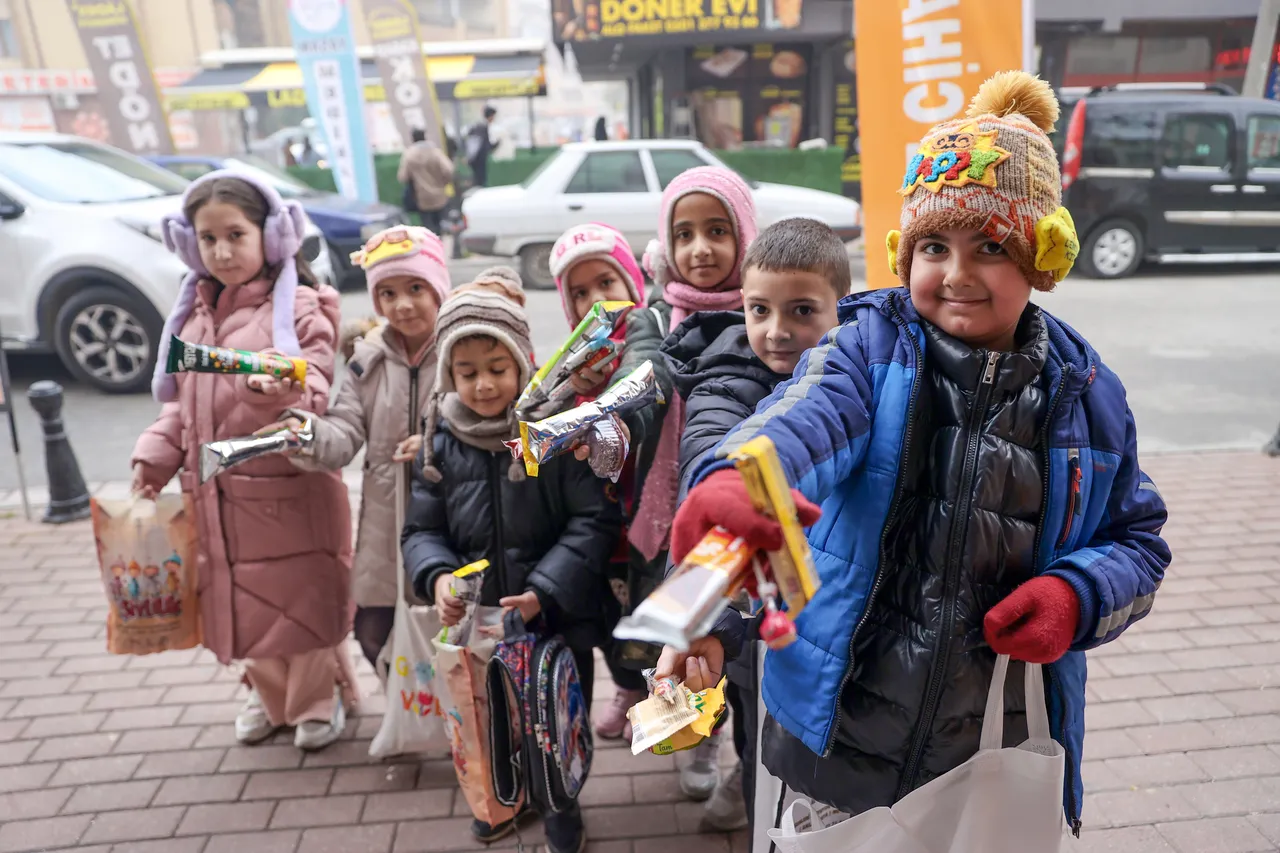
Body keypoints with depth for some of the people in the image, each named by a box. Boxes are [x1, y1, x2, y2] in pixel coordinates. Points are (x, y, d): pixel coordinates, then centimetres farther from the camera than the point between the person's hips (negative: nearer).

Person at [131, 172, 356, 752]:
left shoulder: (299, 308, -9)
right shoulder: (194, 312, 10)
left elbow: (315, 395, -16)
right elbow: (181, 401, 16)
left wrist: (285, 391, -36)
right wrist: (154, 458, 6)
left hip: (289, 486, -6)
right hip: (217, 491, 6)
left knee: (302, 597, 6)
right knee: (237, 600, 16)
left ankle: (321, 698, 31)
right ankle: (271, 694, 40)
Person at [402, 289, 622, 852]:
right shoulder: (441, 442, -2)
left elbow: (595, 522, -17)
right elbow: (422, 530, 3)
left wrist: (546, 591, -24)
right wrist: (437, 577, -18)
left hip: (560, 621, -3)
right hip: (480, 623, 4)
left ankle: (561, 805, 47)